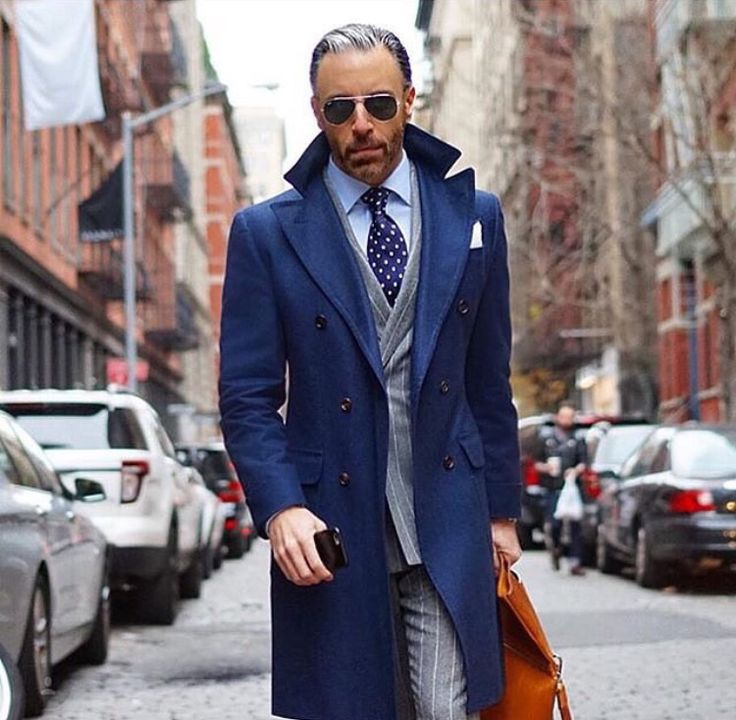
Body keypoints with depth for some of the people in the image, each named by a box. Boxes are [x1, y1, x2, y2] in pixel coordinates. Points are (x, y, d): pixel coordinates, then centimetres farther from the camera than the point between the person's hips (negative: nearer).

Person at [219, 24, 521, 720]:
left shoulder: (472, 217, 9)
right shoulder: (266, 233, 1)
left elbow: (488, 383, 13)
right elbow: (247, 397, -1)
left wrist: (501, 510, 13)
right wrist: (281, 509, -16)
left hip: (447, 522, 1)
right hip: (331, 528, -1)